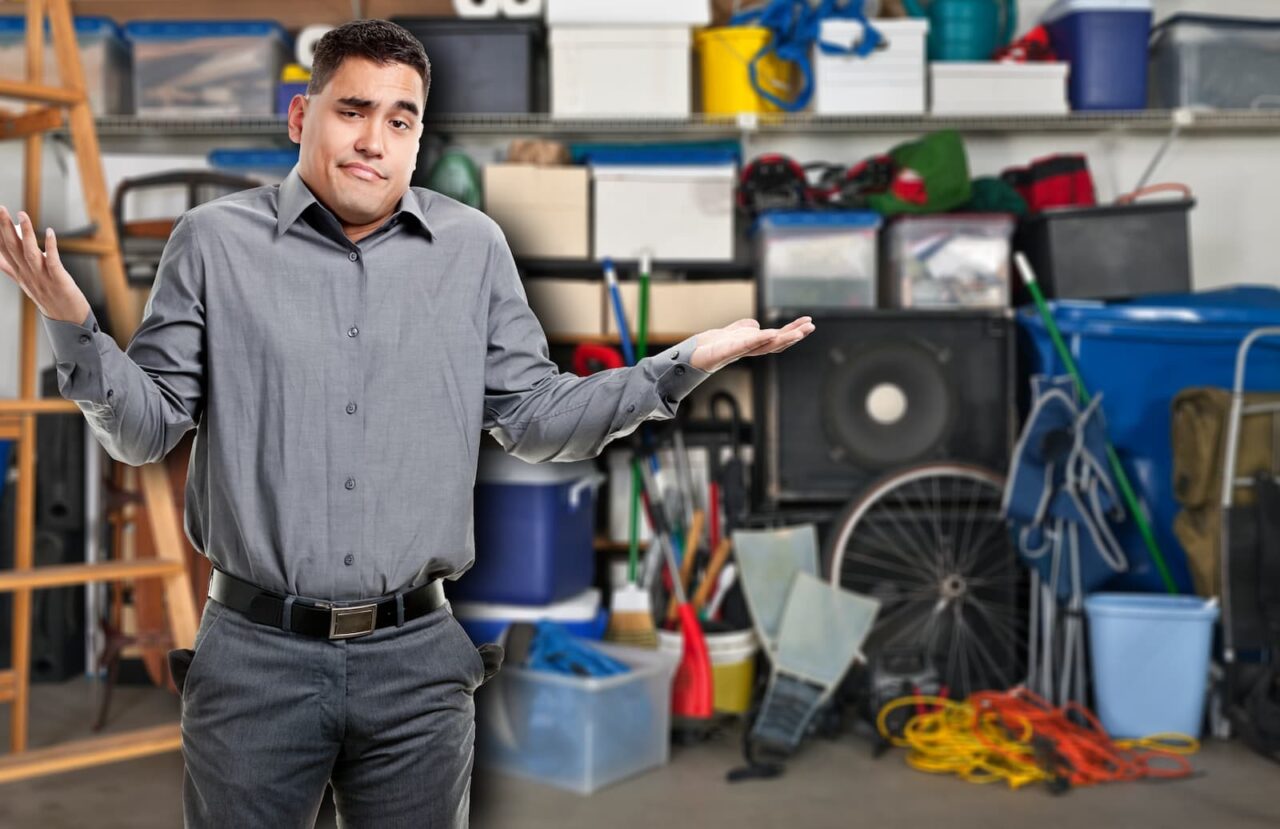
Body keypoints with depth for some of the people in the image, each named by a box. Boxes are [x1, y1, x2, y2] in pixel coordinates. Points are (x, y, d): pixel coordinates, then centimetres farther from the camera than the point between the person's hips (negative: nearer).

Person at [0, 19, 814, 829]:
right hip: (255, 652, -1)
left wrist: (687, 362, -4)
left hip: (417, 657, 2)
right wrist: (75, 327, -15)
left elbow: (536, 417, 6)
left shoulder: (474, 247, 4)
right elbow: (147, 428, 2)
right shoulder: (217, 239, 0)